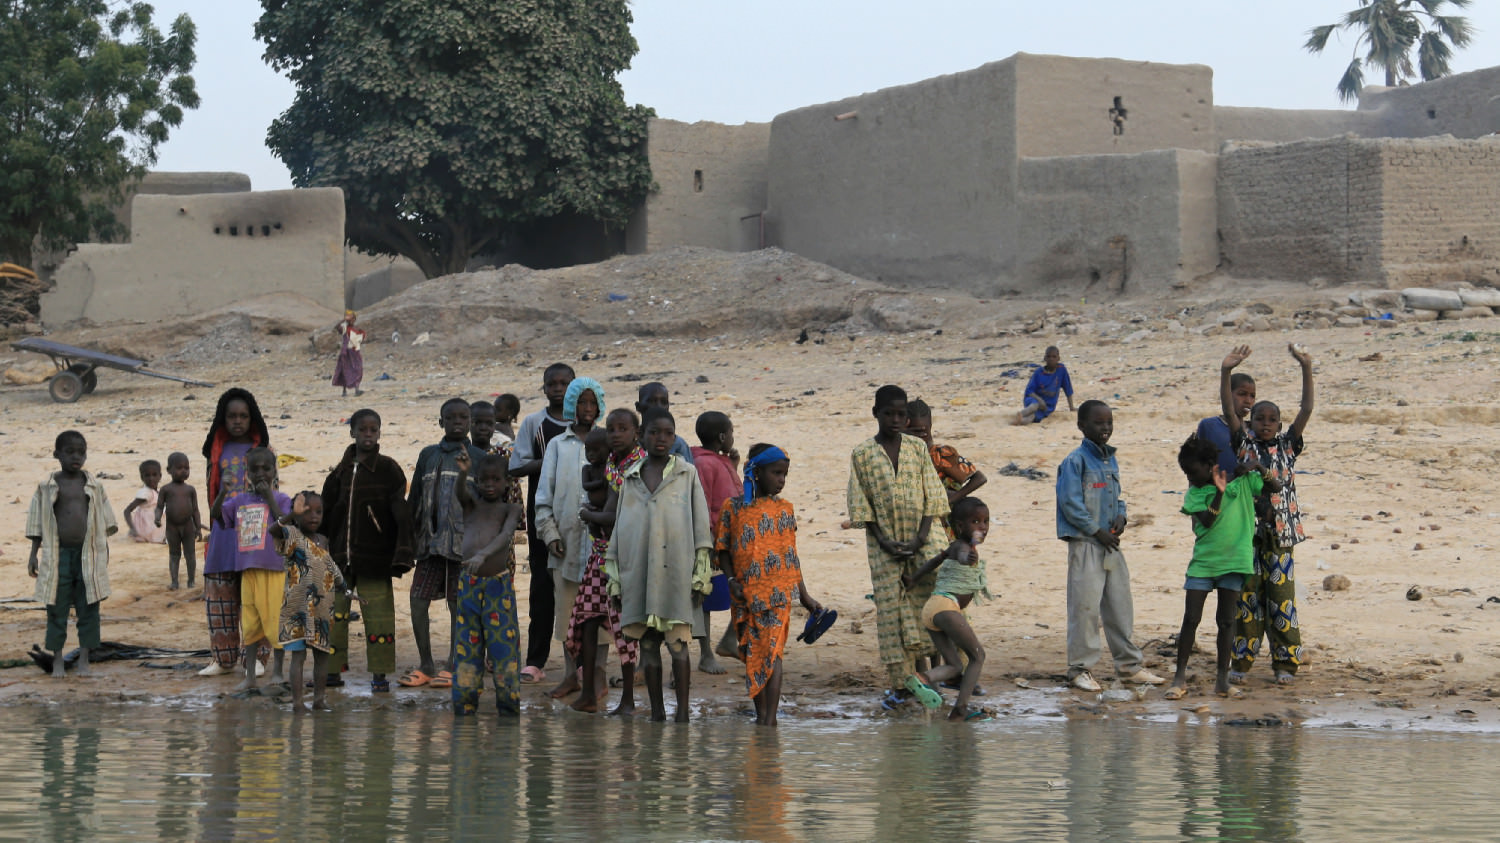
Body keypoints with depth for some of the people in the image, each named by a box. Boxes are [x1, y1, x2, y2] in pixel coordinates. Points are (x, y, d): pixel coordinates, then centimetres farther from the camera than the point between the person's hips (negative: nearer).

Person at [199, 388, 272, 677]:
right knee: (219, 594, 1)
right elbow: (212, 489, 15)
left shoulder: (261, 449, 6)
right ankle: (223, 658, 8)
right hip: (224, 529, 3)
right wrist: (217, 507, -2)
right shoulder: (218, 450, 13)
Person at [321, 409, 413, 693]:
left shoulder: (388, 469, -2)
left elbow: (401, 515, -7)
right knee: (334, 613, 6)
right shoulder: (340, 472, 10)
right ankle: (333, 670, 16)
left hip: (374, 558, -4)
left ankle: (380, 674, 4)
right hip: (340, 557, 4)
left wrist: (402, 553, -14)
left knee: (377, 614, -3)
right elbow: (326, 515, 16)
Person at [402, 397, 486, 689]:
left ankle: (452, 667, 10)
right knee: (418, 601, -4)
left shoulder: (478, 458, 6)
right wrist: (410, 539, 12)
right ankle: (425, 666, 6)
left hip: (464, 543, -3)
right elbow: (414, 500, 16)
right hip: (431, 542, 3)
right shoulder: (429, 455, 14)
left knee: (459, 605, 1)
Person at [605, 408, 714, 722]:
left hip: (676, 571, -3)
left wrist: (700, 575, -3)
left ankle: (683, 712, -4)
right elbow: (619, 528, 16)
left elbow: (701, 525, 3)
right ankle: (656, 711, 9)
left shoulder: (687, 474, 6)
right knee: (648, 643, 4)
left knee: (678, 643, -6)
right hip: (638, 572, 3)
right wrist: (614, 576, 11)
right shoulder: (631, 478, 13)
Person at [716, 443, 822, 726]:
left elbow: (791, 554, 12)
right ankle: (760, 714, 19)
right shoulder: (732, 507, 4)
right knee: (751, 655, 8)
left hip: (778, 592, -1)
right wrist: (731, 580, -8)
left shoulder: (784, 509, 7)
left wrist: (804, 596, 12)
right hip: (746, 594, 1)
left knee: (772, 652, -10)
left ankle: (771, 717, -14)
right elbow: (723, 549, 7)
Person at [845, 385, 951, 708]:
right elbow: (861, 505, -1)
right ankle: (899, 685, 0)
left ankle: (918, 674, 4)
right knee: (891, 608, -2)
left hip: (920, 540, 1)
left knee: (922, 604, -4)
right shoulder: (862, 454, 1)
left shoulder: (918, 448, 5)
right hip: (884, 543, -1)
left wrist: (920, 537, -10)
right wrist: (884, 542, -11)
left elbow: (931, 497, 3)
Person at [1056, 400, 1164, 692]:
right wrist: (1098, 532, -14)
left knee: (1121, 606, 11)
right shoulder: (1076, 461, -10)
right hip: (1085, 544, -7)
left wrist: (1120, 517, 1)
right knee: (1085, 607, -5)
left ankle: (1130, 665, 19)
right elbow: (1070, 503, -15)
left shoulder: (1111, 460, 14)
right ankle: (1080, 668, 3)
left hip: (1111, 544, 7)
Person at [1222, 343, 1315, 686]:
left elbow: (1307, 409, -3)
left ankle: (1285, 664, 9)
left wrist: (1306, 368, -14)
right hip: (1247, 532, 0)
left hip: (1280, 534, 0)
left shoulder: (1287, 447, 6)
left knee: (1282, 599, 2)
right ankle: (1241, 661, 10)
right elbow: (1228, 411, -7)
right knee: (1246, 598, 4)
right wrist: (1226, 372, -20)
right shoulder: (1244, 445, 5)